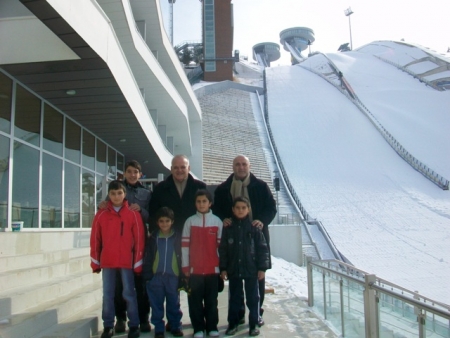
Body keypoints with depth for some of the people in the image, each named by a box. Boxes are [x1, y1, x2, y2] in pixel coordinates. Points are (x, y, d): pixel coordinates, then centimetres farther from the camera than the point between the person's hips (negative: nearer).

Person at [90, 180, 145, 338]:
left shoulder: (133, 214, -2)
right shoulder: (101, 214, 3)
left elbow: (139, 239, -2)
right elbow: (95, 239, 4)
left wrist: (138, 262, -4)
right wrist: (95, 262, 3)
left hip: (127, 262, -2)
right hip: (107, 262, 2)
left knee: (129, 294, 4)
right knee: (107, 295, 9)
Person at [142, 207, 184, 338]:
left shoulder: (177, 237, 2)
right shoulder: (153, 237, 4)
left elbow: (182, 257, 4)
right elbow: (147, 257, 5)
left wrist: (183, 276, -1)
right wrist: (147, 275, -3)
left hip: (173, 276, -1)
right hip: (156, 276, 1)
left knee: (174, 304, 9)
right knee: (156, 304, 6)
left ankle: (175, 326, 22)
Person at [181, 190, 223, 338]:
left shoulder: (217, 221, 3)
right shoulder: (190, 221, 1)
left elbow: (221, 245, 5)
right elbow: (184, 245, 0)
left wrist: (222, 266, 3)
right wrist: (185, 267, -2)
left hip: (212, 269, 0)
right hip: (194, 269, 0)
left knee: (212, 300, 8)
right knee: (195, 300, 4)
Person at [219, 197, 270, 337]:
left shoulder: (254, 228, -4)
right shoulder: (228, 229, 1)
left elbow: (263, 249, -3)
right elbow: (222, 249, 2)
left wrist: (262, 268, -6)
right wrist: (223, 268, -1)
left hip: (251, 270, -1)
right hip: (233, 270, 2)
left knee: (253, 298, 7)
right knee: (234, 298, 13)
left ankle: (253, 325, 19)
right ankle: (232, 324, 25)